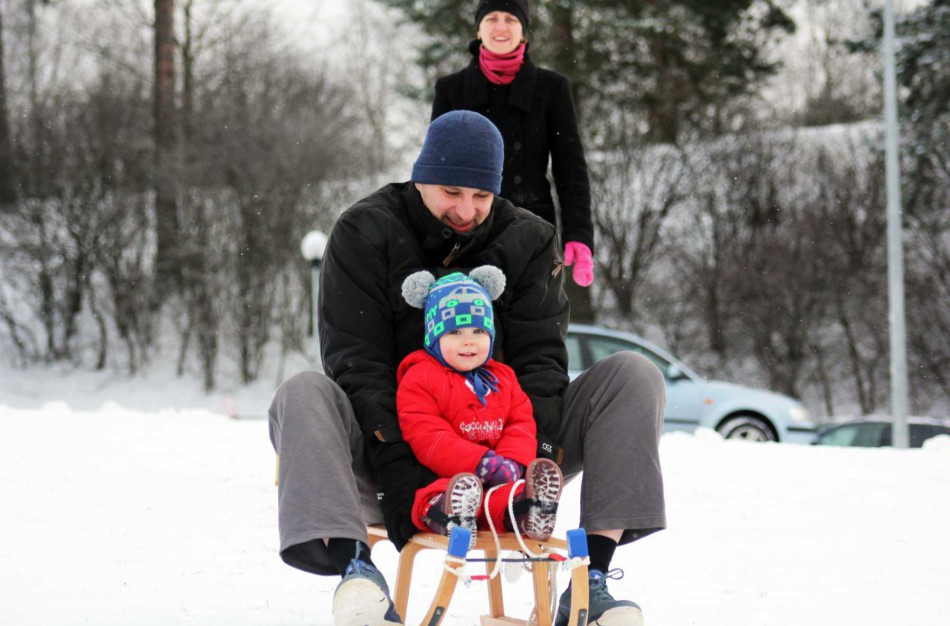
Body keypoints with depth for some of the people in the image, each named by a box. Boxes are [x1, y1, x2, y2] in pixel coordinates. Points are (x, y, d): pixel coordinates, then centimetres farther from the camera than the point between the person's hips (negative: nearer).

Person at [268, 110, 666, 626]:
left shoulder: (528, 242, 3)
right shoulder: (364, 234, -6)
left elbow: (541, 360, -5)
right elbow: (356, 363, -16)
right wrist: (399, 479, -30)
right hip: (389, 445, -2)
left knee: (633, 376, -14)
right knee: (303, 395, -31)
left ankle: (591, 580, -26)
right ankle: (353, 564, -48)